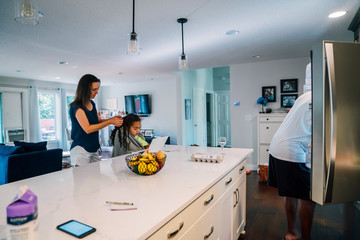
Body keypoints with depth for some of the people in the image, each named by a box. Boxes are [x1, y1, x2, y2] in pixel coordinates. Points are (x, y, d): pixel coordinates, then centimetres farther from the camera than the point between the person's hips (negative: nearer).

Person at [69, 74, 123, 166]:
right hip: (81, 149, -7)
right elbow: (87, 129, -22)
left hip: (94, 148, 7)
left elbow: (98, 121, 13)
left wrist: (113, 119, -6)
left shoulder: (92, 104, 8)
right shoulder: (77, 107, -15)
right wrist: (110, 122, -23)